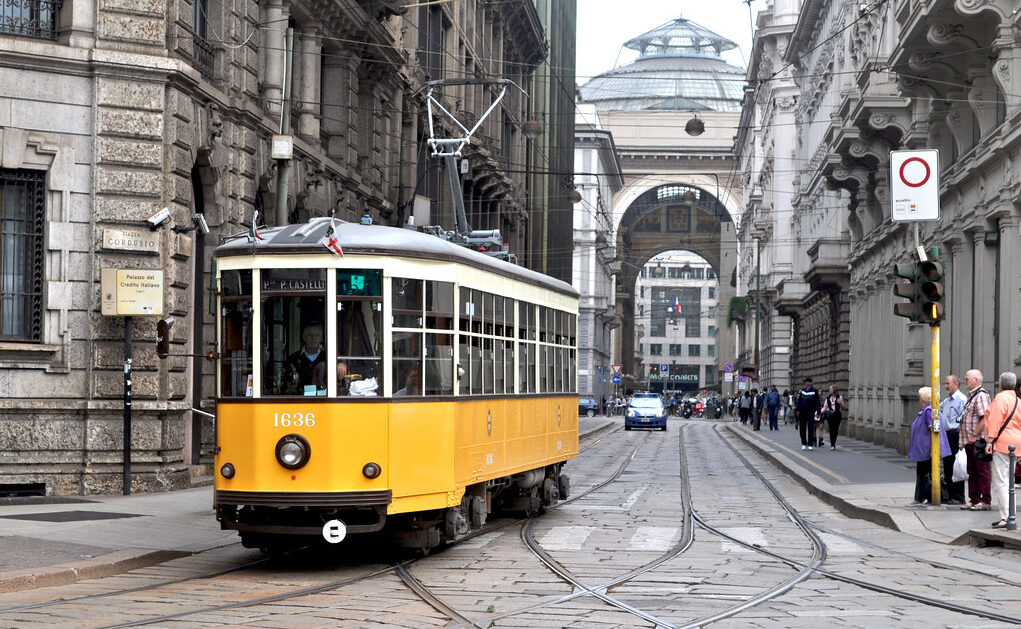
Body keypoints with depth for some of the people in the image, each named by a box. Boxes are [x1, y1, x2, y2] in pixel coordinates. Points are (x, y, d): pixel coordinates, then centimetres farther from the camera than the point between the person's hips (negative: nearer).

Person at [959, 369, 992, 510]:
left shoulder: (981, 396, -15)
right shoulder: (971, 395, 17)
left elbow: (985, 419, -23)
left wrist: (974, 435, -19)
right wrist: (966, 440, 18)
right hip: (970, 441, 10)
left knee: (982, 471, -4)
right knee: (972, 472, 14)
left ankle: (985, 501, -1)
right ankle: (974, 500, 20)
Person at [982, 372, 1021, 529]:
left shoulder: (1000, 398, -7)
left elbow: (995, 420, -16)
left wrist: (990, 441, -17)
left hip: (1002, 444, -9)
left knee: (1000, 482, -10)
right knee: (1006, 481, 15)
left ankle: (1005, 518, -17)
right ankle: (1006, 516, 16)